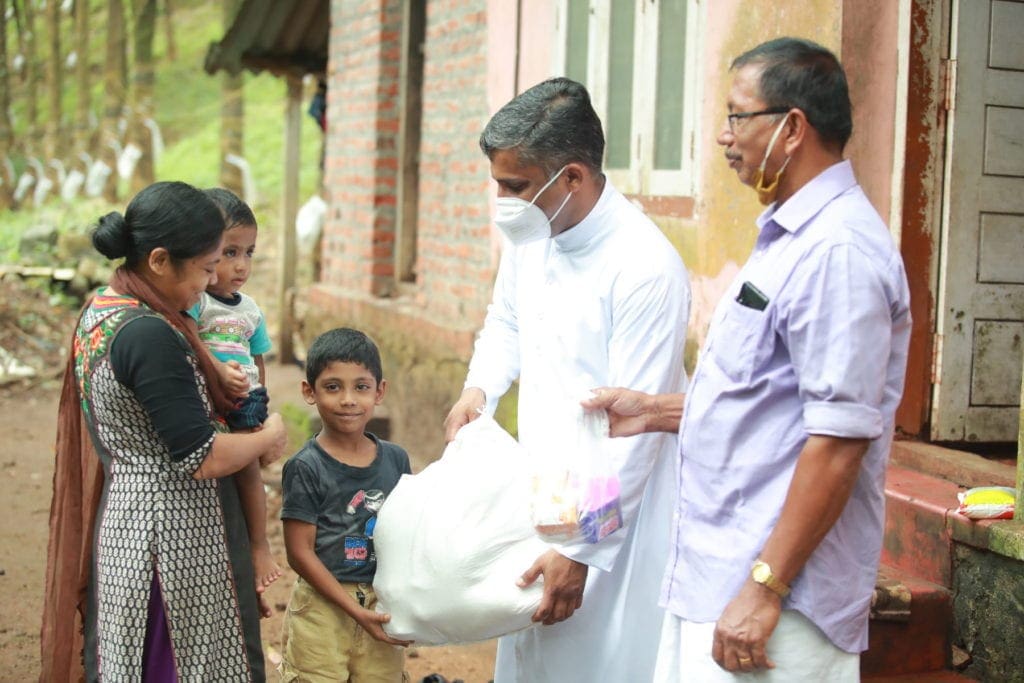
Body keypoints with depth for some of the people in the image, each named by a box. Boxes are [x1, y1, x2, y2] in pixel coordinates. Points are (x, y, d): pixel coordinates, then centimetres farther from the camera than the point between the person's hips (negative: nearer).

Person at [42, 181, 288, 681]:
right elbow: (202, 459, -23)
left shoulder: (101, 309, 5)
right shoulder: (149, 336, -24)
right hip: (173, 534, -9)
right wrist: (269, 438, -5)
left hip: (120, 516, 9)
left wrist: (214, 386, 5)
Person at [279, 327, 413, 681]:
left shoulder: (396, 459, 4)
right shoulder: (305, 468, -9)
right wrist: (356, 611, -14)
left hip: (384, 607, 4)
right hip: (323, 608, -4)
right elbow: (300, 552, -11)